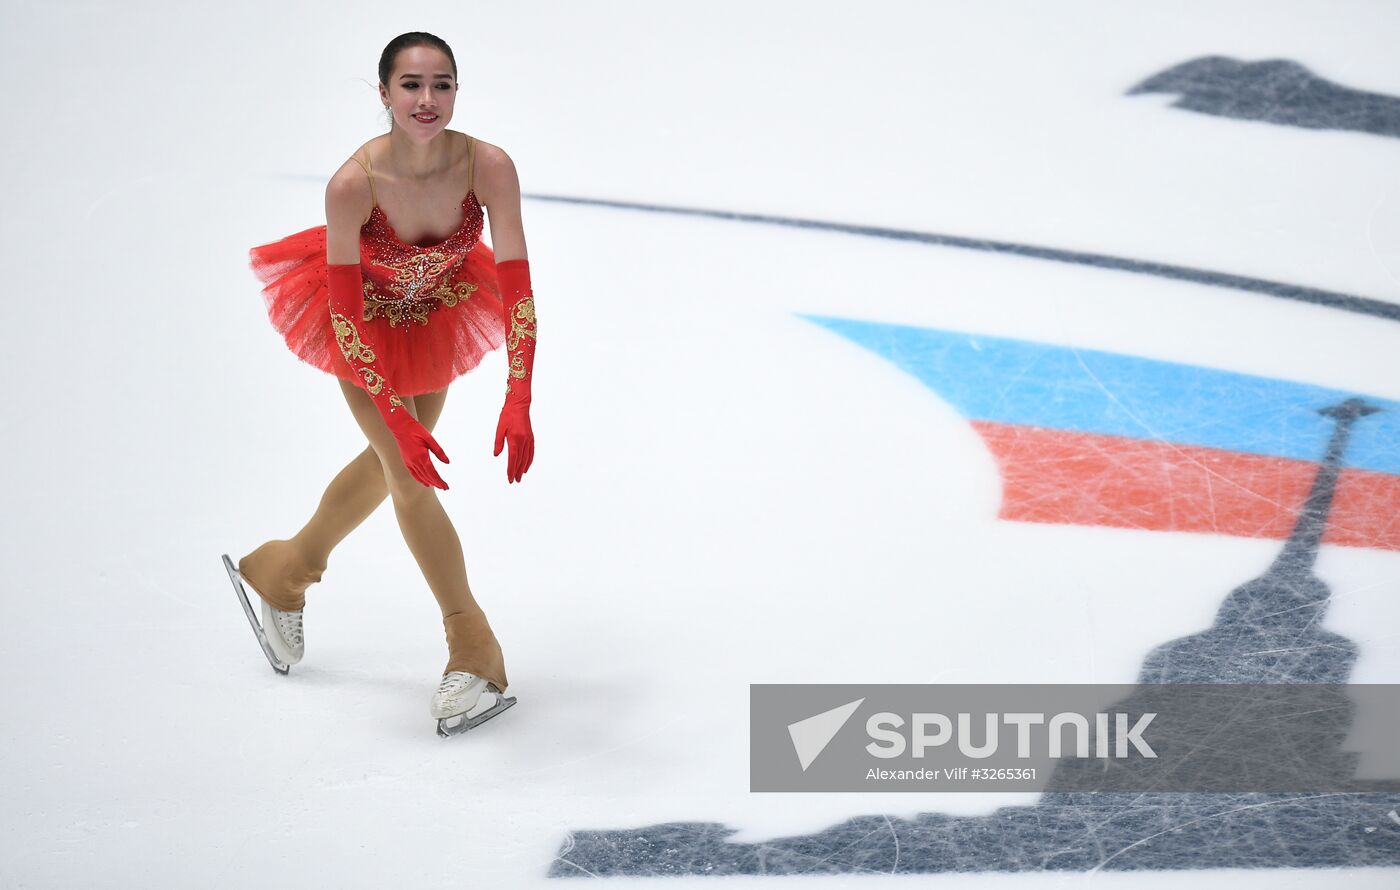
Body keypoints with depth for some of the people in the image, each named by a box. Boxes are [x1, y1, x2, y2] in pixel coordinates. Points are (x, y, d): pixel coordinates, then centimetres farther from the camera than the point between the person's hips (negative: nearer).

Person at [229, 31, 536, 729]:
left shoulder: (489, 167, -32)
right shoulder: (354, 183, -36)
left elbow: (516, 286, -28)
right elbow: (346, 314, -30)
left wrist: (518, 401, -35)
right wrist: (398, 415, -35)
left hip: (437, 316, 4)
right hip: (365, 319, -4)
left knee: (389, 463, 19)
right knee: (409, 474, -9)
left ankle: (282, 570, 43)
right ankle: (473, 648, 4)